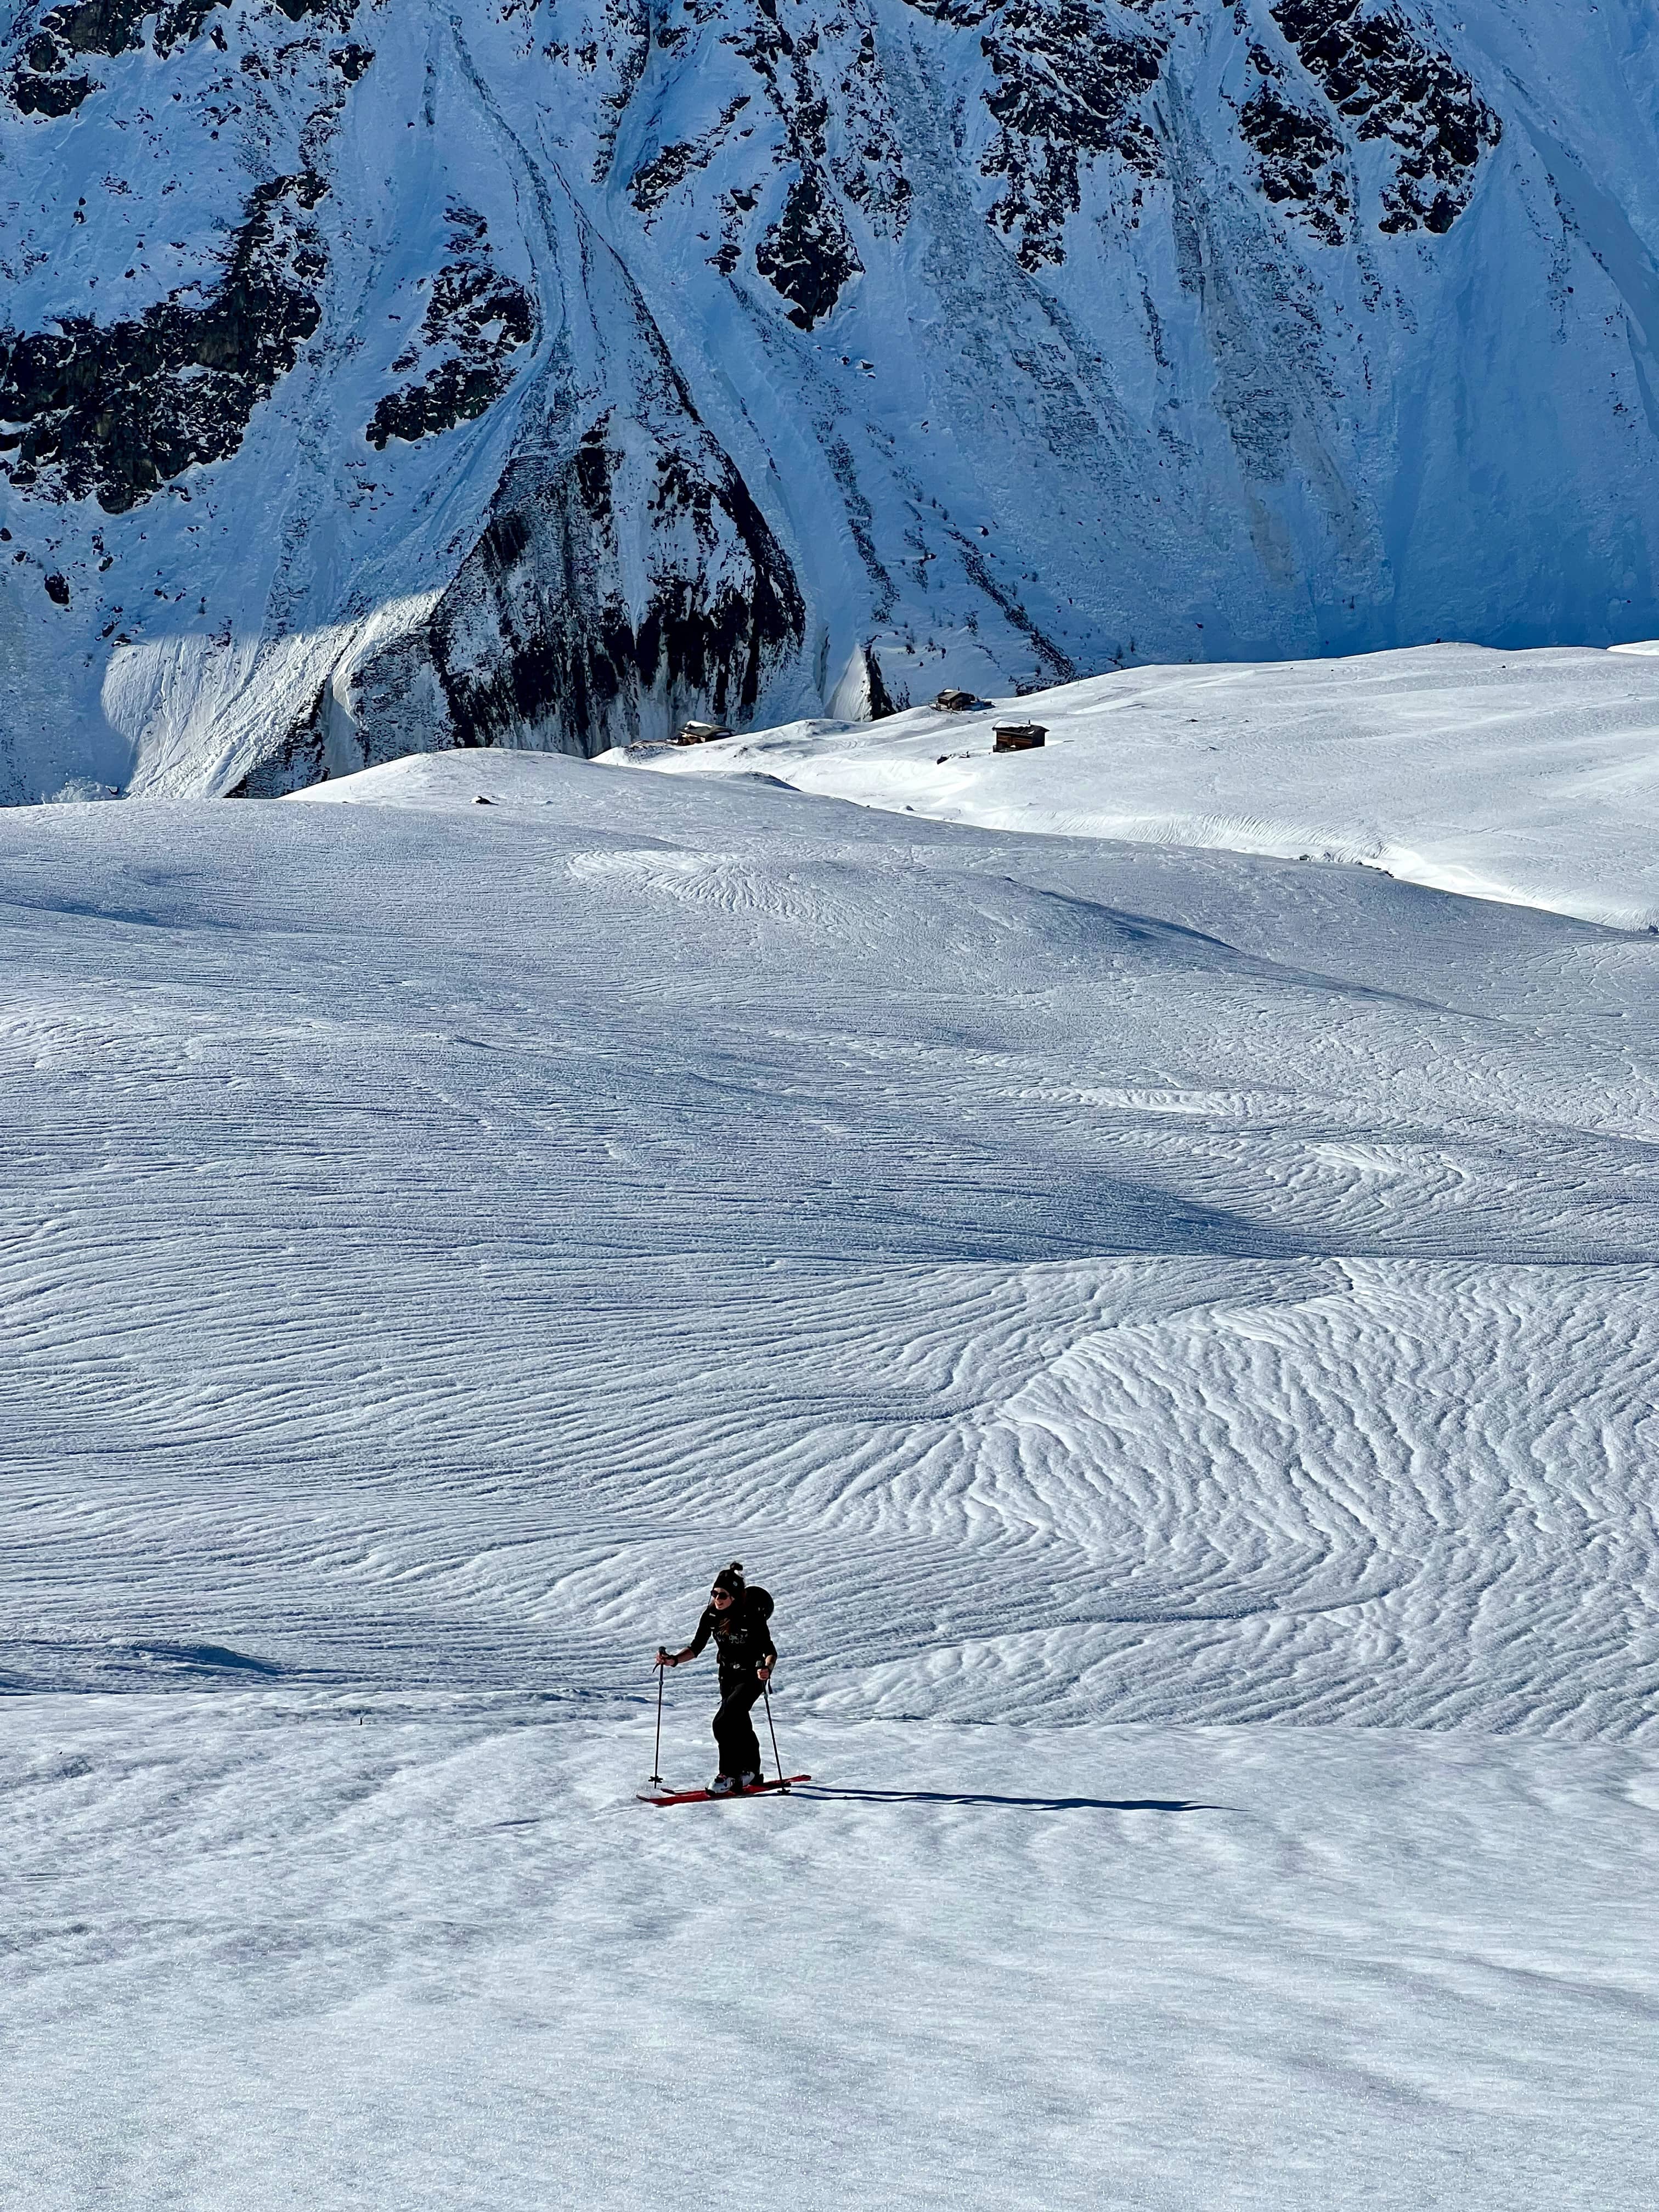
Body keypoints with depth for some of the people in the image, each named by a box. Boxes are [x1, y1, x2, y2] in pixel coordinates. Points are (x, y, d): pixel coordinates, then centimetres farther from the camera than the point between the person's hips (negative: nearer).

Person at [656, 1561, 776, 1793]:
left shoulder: (752, 1617, -25)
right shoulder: (712, 1614, -10)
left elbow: (771, 1652, -25)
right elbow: (696, 1647, -4)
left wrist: (767, 1669, -46)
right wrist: (674, 1660, -20)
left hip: (751, 1676, -6)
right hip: (727, 1675, 6)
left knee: (723, 1723, -19)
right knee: (739, 1724, 19)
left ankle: (729, 1774, -8)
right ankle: (750, 1772, 38)